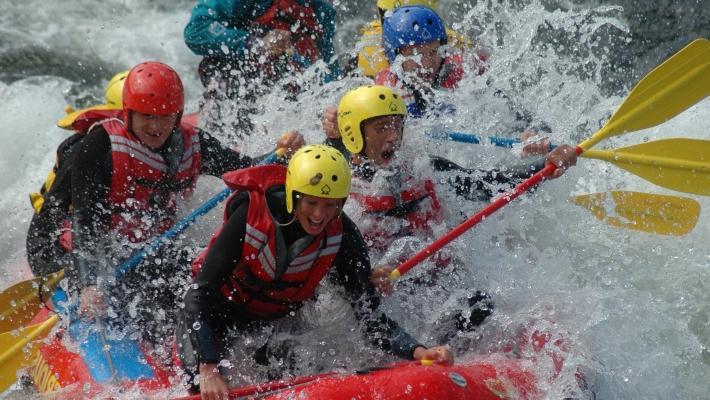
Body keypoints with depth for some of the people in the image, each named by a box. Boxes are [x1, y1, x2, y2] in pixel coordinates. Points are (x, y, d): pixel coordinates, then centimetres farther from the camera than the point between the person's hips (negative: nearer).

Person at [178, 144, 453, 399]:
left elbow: (371, 316, -22)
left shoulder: (342, 235, -23)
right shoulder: (252, 215, -32)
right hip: (219, 309, -3)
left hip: (279, 319, 4)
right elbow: (200, 294, -32)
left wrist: (418, 351, -41)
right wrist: (208, 370, -43)